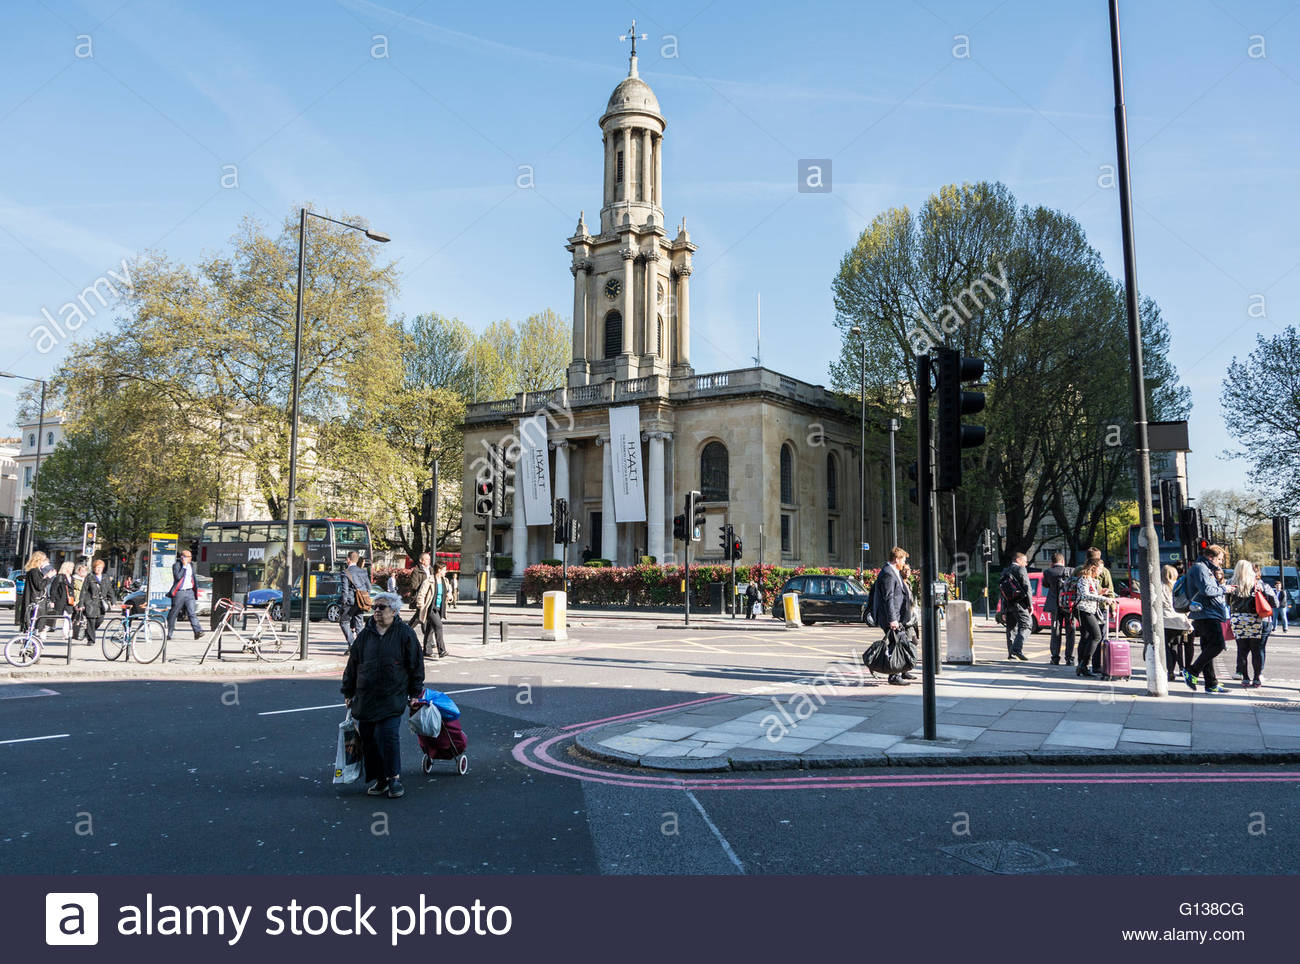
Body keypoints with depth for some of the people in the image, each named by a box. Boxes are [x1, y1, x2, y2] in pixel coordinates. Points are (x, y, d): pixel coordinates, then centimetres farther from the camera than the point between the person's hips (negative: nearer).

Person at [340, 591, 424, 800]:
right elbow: (352, 664, 14)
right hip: (365, 698, 4)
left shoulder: (405, 634, 0)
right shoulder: (365, 635, 9)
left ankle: (394, 778, 1)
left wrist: (415, 693, 2)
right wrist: (348, 692, 14)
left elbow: (416, 664, 3)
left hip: (393, 698, -4)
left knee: (388, 736, -12)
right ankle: (377, 779, 17)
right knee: (368, 739, 5)